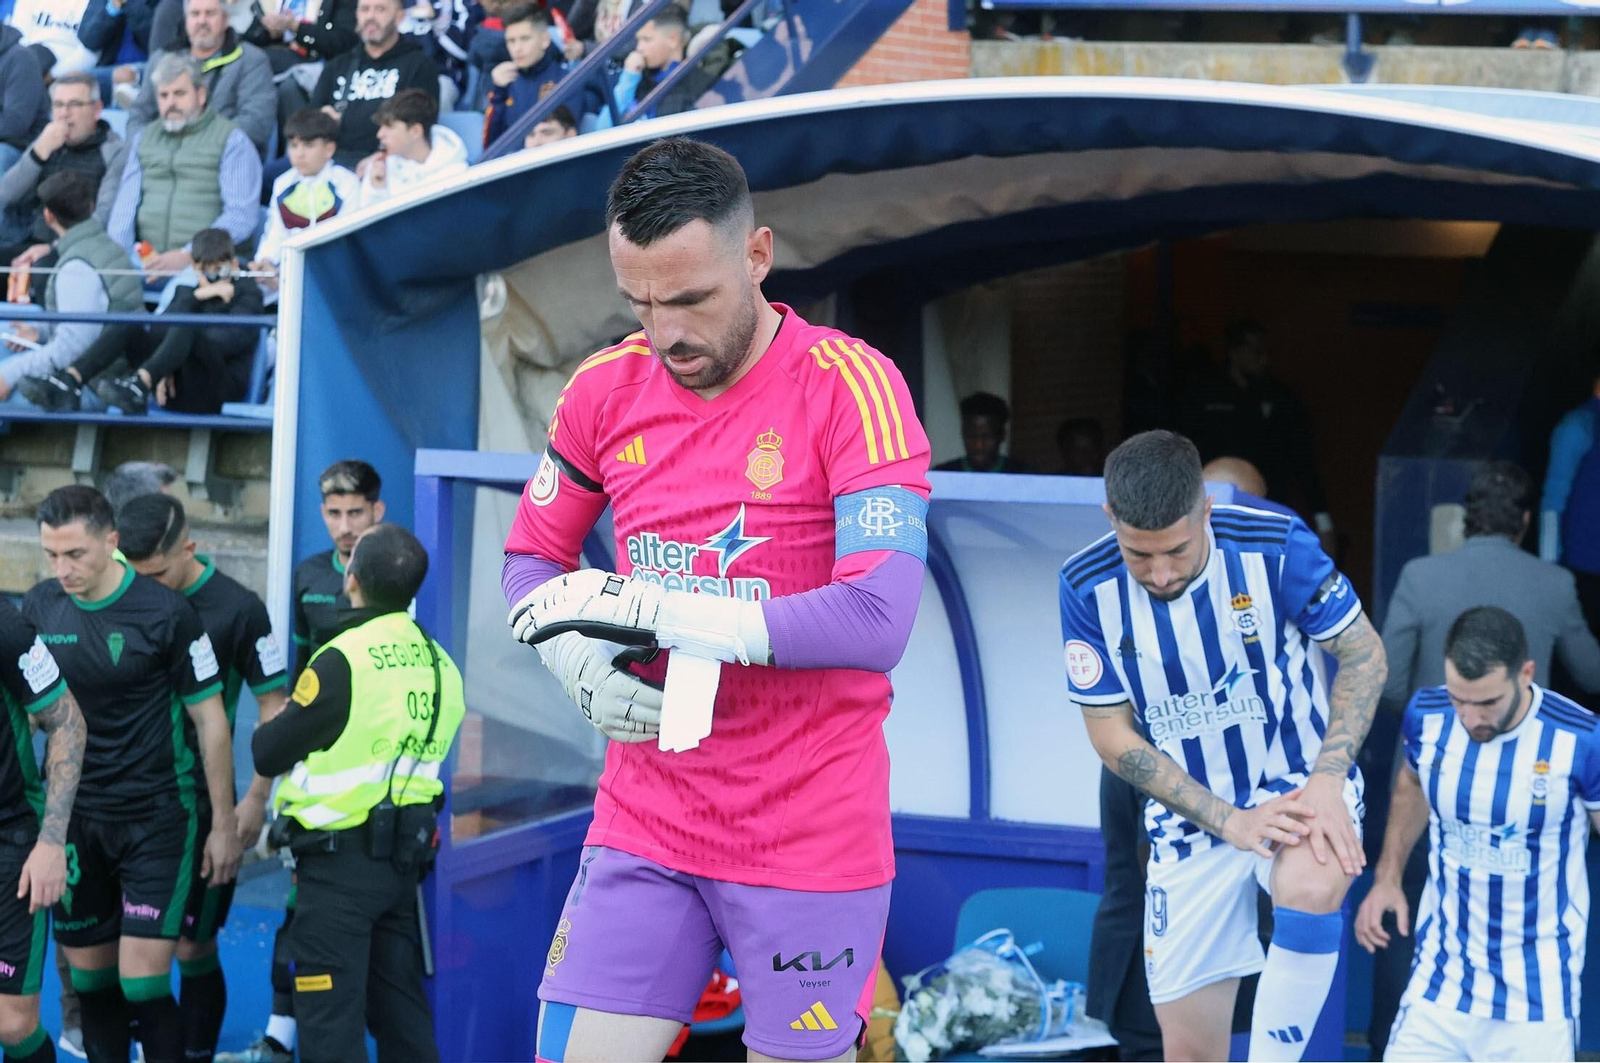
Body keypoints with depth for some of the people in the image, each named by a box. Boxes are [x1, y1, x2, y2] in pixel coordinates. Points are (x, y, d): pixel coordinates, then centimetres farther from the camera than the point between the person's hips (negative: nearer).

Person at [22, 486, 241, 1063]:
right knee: (90, 979, 8)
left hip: (156, 815, -4)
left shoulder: (166, 613, -12)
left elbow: (209, 718, -4)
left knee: (142, 983, -10)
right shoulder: (38, 608, 0)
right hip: (74, 817, 4)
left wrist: (224, 824, -2)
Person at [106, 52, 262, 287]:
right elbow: (126, 204, 14)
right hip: (146, 262, 4)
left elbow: (242, 215, -6)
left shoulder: (233, 141, 5)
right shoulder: (142, 139, 22)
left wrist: (187, 256, -17)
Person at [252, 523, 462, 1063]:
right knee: (401, 1010, 16)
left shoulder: (342, 661, -17)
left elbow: (268, 755, -10)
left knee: (330, 1018, -2)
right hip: (407, 856, 7)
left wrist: (269, 729, 13)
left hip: (340, 860, -7)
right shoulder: (438, 664, 5)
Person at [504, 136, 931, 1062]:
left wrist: (666, 614, -20)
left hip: (813, 839, -4)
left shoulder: (850, 386, -12)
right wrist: (578, 661, -5)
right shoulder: (608, 390, 4)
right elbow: (530, 560, 17)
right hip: (644, 828, 4)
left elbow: (878, 620, -22)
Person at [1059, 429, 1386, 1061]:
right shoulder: (1088, 588, -14)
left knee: (1310, 889, -37)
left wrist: (1328, 777, -21)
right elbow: (1111, 735, -7)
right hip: (1191, 814, 2)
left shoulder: (1277, 546, -19)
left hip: (1298, 787, -2)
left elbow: (1363, 653, -7)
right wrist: (1231, 822, -15)